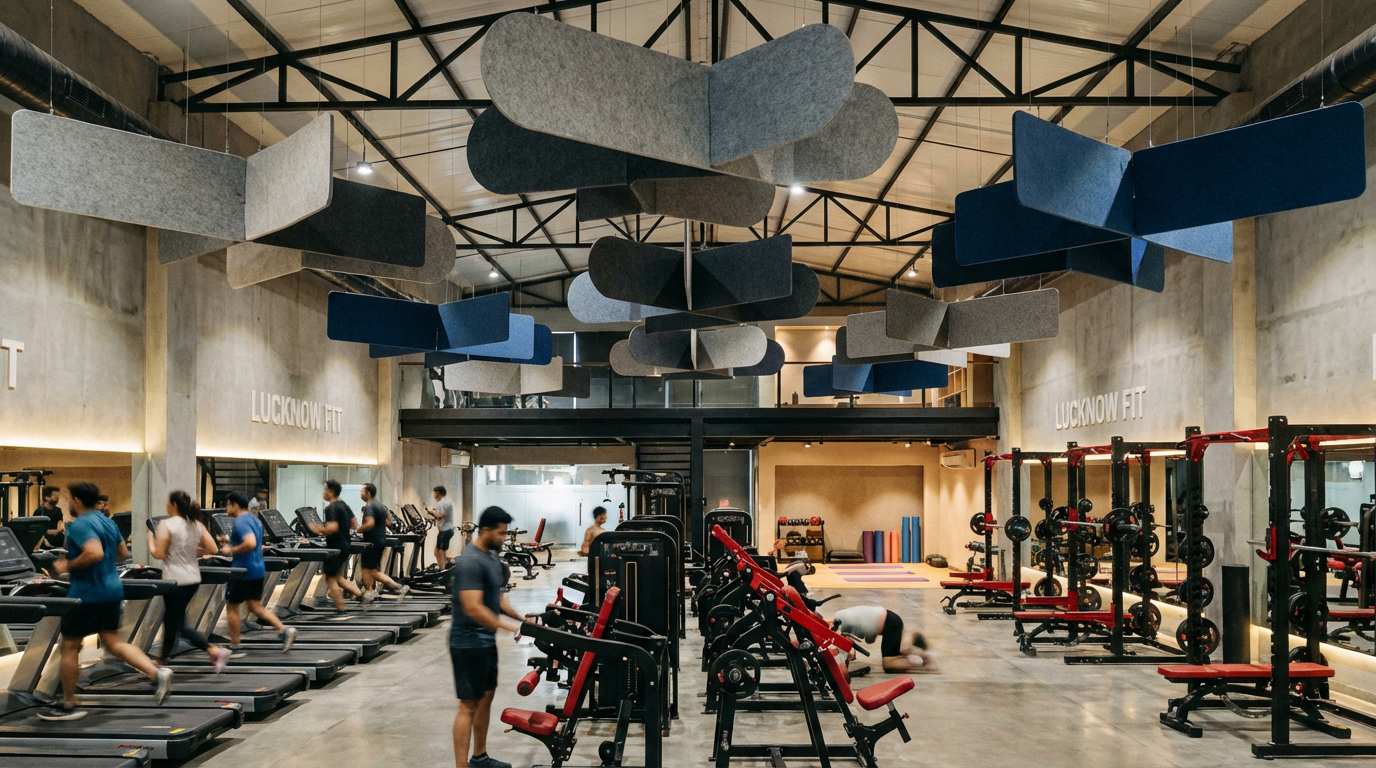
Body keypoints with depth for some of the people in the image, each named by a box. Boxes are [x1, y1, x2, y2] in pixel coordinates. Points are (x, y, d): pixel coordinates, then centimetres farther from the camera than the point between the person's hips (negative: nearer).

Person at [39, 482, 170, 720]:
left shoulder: (80, 525, -16)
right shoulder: (108, 522, 12)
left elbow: (95, 553, -31)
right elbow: (123, 554, 19)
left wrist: (68, 566, -18)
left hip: (87, 593, -8)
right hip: (112, 590, 8)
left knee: (69, 647, 7)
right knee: (113, 642, 12)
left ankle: (68, 706, 15)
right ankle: (157, 674, -5)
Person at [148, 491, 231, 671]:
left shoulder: (166, 525, -13)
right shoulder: (197, 524, 5)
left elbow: (158, 554, -14)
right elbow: (213, 549, 3)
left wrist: (150, 539, 3)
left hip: (175, 580, -7)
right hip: (193, 579, 7)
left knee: (180, 625, -2)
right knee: (170, 617, 23)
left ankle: (215, 651, -18)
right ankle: (163, 659, 34)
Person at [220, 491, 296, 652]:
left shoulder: (240, 522, -17)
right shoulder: (254, 520, 13)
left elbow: (250, 543, -32)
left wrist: (231, 551, -20)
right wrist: (231, 544, 19)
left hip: (243, 571, -9)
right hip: (258, 570, 9)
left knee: (231, 607, 8)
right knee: (256, 608, 13)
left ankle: (234, 646, 15)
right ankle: (284, 630, -1)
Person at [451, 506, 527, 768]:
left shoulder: (492, 556, 9)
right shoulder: (470, 562, -22)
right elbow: (473, 609, -28)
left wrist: (521, 617, 8)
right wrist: (511, 627, -26)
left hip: (486, 640, 10)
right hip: (469, 644, -10)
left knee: (486, 697, 17)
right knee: (469, 705, -6)